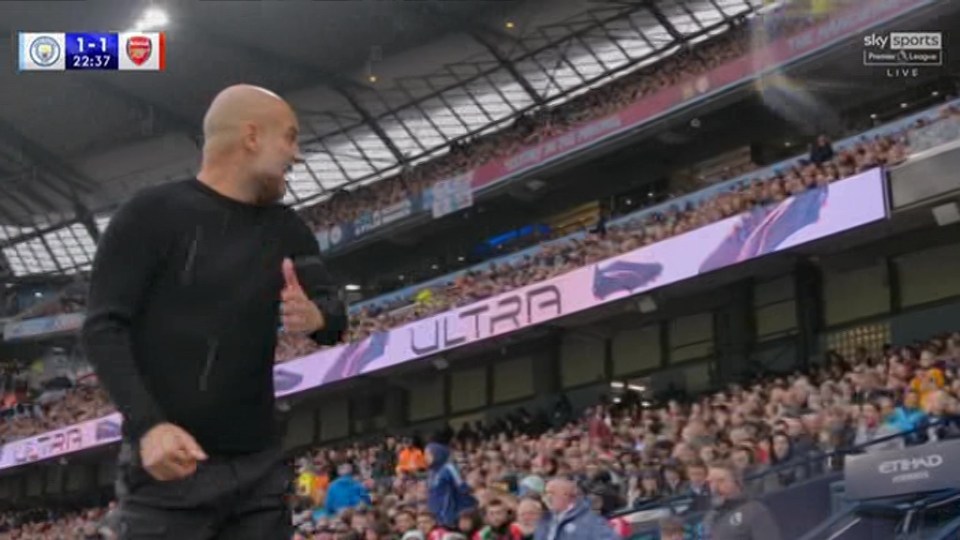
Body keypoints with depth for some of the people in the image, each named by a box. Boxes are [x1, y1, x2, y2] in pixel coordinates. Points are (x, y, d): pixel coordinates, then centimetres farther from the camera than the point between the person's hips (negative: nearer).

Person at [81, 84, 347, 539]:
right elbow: (103, 328, -8)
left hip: (260, 466, 6)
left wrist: (315, 317, -17)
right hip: (168, 466, -5)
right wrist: (148, 424, -22)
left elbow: (335, 318, 9)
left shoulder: (285, 229, 13)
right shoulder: (153, 214, -4)